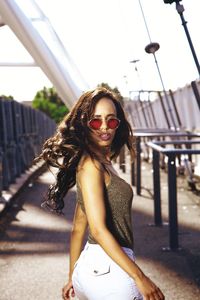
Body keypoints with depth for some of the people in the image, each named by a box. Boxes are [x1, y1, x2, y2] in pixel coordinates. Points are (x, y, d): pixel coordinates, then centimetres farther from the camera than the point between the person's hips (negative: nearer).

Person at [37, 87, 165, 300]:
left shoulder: (101, 163, 12)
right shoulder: (90, 164, -15)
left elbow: (78, 227, 15)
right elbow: (98, 229, -21)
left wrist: (73, 277, 19)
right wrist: (140, 278, -20)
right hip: (109, 269, -8)